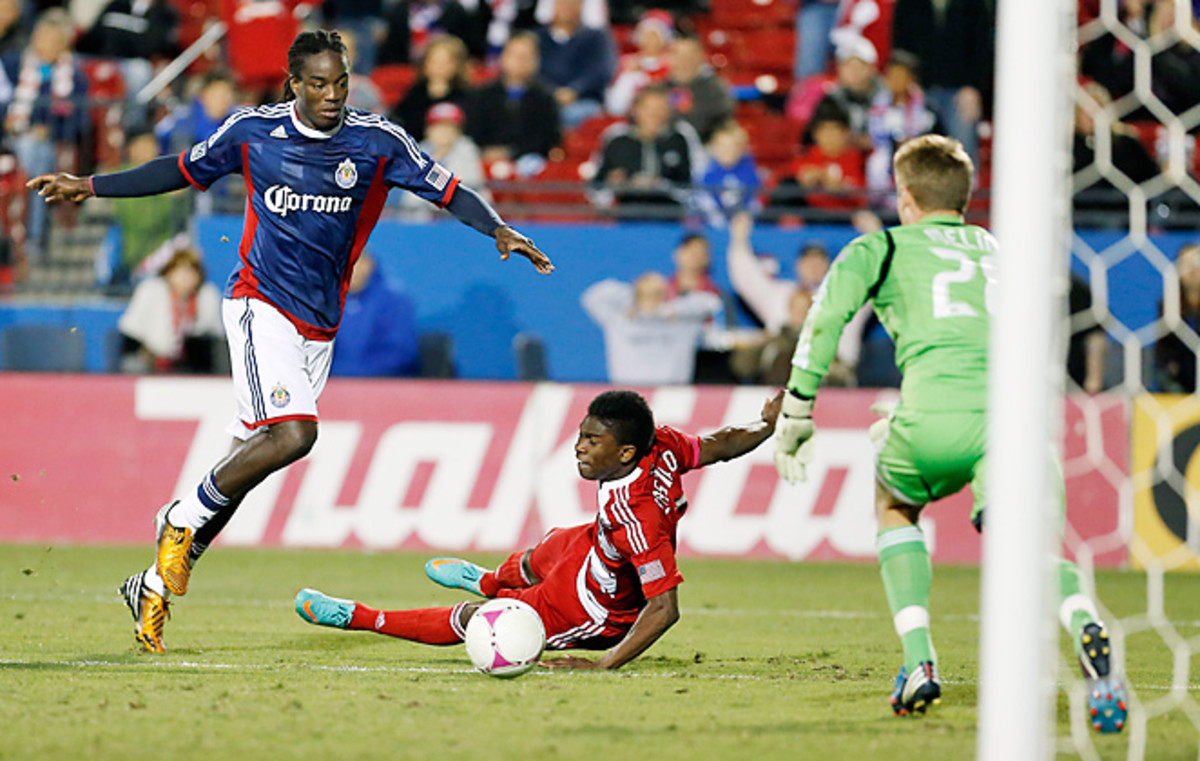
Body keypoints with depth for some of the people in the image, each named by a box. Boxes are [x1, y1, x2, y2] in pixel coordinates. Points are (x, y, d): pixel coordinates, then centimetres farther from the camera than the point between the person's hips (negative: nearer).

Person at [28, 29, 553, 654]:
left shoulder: (378, 142, -2)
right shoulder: (252, 131, -2)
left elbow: (448, 192, -2)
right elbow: (183, 171, 13)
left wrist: (500, 231, -20)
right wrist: (90, 187, 14)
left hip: (319, 324, 3)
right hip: (261, 305, -3)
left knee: (247, 459, 4)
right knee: (293, 433, -25)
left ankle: (156, 584, 16)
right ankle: (183, 518, -5)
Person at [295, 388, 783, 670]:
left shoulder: (636, 517, -44)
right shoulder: (662, 444, -23)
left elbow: (664, 609, -43)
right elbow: (721, 445, -5)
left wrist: (604, 665, -44)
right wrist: (767, 425, 14)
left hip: (593, 617, -8)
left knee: (468, 620, 5)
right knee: (537, 559, 38)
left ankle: (357, 617, 23)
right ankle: (490, 581, 74)